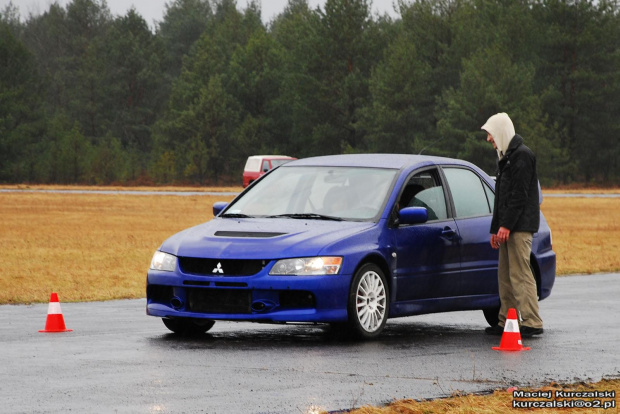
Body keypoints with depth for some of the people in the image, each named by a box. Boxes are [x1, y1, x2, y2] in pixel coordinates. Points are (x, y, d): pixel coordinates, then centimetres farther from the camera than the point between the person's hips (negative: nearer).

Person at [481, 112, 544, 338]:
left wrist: (506, 225, -20)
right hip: (508, 227, 10)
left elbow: (519, 194, -17)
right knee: (505, 276, 9)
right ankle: (506, 321, 12)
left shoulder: (522, 155, -10)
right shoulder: (505, 157, 21)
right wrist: (495, 228, 19)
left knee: (520, 274, -12)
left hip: (520, 226, -10)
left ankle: (531, 322, -12)